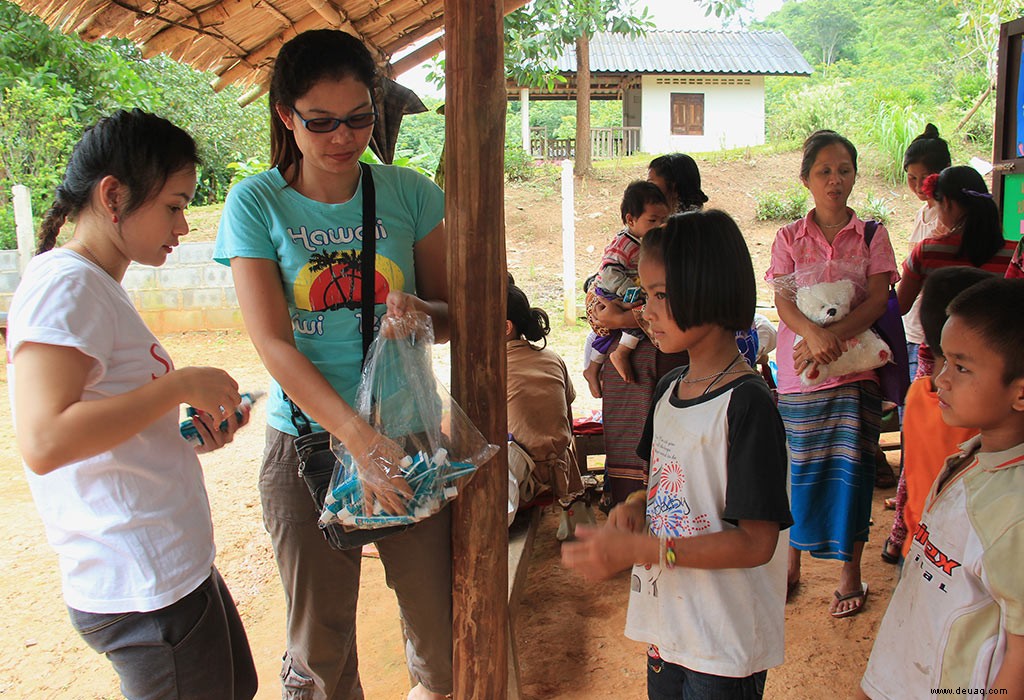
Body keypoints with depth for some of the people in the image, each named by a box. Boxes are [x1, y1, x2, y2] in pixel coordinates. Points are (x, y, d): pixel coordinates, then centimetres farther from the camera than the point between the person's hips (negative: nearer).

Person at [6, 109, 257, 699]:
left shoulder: (99, 288, 13)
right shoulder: (65, 284, -17)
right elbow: (44, 442, -29)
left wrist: (187, 435, 5)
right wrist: (180, 384, -22)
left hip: (176, 569, 10)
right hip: (145, 590, -10)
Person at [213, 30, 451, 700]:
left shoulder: (408, 193, 0)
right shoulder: (258, 203, -5)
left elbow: (453, 311, 5)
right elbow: (274, 344, -12)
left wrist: (420, 312, -19)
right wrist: (360, 437, -23)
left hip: (407, 428, 2)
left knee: (437, 613, 11)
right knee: (320, 639, 10)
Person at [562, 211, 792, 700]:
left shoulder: (746, 403, -21)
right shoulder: (669, 388, 3)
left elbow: (756, 541, -22)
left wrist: (635, 548, -27)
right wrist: (634, 505, -7)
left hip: (725, 645, -7)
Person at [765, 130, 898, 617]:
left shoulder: (872, 236, 5)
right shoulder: (789, 237, 6)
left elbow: (878, 299, -5)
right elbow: (783, 301, -5)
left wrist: (833, 336, -20)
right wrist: (813, 334, -25)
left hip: (855, 365, 0)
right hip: (799, 366, 0)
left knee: (850, 467, 3)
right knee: (799, 467, 7)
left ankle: (850, 572, 17)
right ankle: (792, 562, 24)